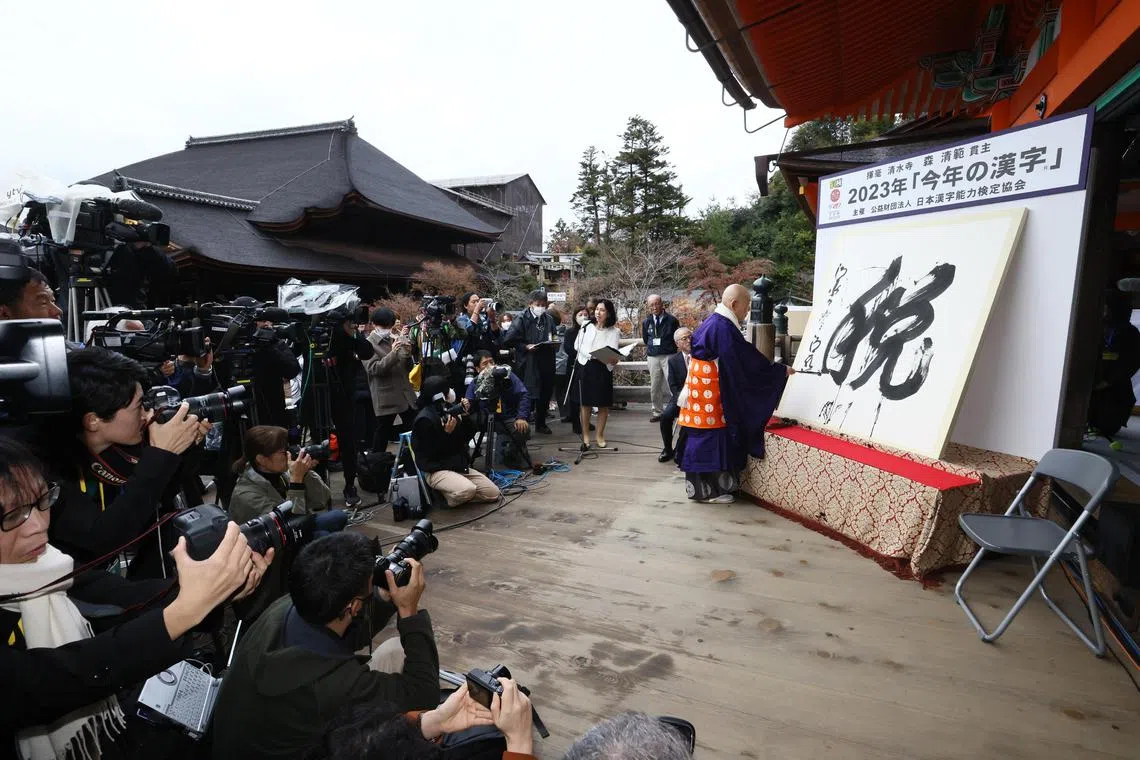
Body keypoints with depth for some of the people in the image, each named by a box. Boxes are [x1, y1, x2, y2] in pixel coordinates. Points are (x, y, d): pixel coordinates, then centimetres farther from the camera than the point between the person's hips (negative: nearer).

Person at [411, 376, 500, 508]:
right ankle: (445, 494, -5)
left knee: (493, 493, -5)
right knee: (467, 490, -36)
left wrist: (465, 416, -3)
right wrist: (447, 433, -24)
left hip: (460, 466, 8)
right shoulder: (425, 419, -16)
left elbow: (468, 437, 11)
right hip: (437, 471, -8)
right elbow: (431, 453, -16)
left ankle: (459, 495, 11)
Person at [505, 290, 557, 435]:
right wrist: (526, 347, -15)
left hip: (546, 363, 5)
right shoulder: (522, 319, -6)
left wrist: (551, 342, -1)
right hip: (528, 362, -5)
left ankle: (541, 423, 28)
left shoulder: (548, 319, 8)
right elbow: (509, 339, -9)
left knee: (545, 393, 12)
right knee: (529, 394, -4)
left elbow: (552, 337, 20)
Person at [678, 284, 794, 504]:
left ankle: (704, 486, 23)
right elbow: (748, 360, -18)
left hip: (706, 391, 10)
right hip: (710, 394, -10)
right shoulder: (723, 327, -19)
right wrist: (780, 370, -8)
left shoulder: (715, 322, 13)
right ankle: (706, 490, 7)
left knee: (707, 437, 14)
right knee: (710, 437, -2)